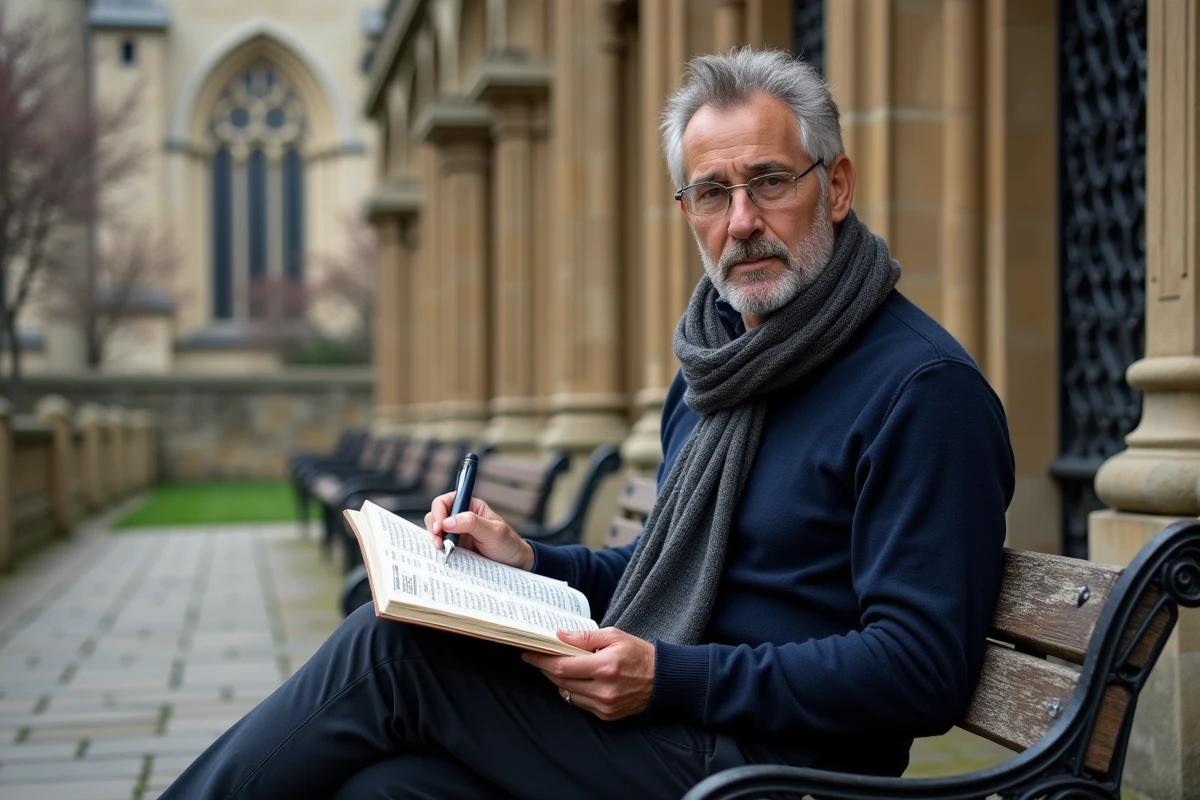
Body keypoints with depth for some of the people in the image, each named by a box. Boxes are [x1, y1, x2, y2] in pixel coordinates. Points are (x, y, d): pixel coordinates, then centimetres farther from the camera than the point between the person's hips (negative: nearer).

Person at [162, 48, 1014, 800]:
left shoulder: (924, 388, -13)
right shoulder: (715, 366, 16)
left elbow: (924, 669, -18)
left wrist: (671, 680, -23)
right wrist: (528, 562, 7)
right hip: (657, 720, 8)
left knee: (388, 646, -16)